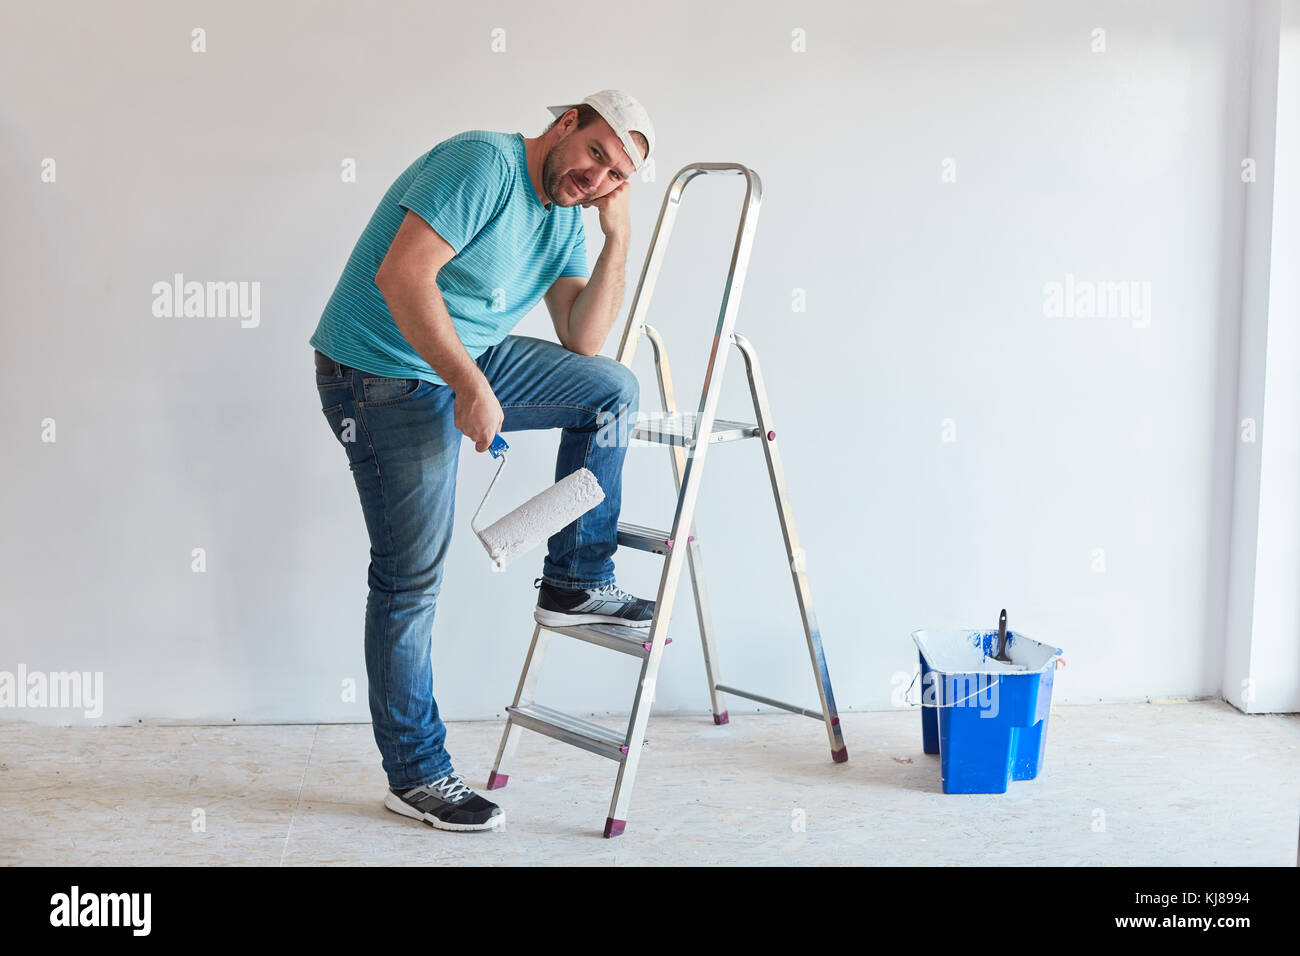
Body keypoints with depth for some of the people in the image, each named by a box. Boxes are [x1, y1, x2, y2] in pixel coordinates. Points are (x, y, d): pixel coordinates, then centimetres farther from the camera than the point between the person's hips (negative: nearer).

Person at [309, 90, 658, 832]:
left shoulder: (566, 221, 9)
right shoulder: (484, 164, -18)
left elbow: (582, 340, 2)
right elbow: (401, 276, -29)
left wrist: (619, 233, -4)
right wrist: (469, 388, -31)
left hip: (469, 363, 8)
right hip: (384, 376, -8)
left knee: (611, 388, 4)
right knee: (411, 578, -3)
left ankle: (575, 582, 10)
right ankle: (417, 776, 10)